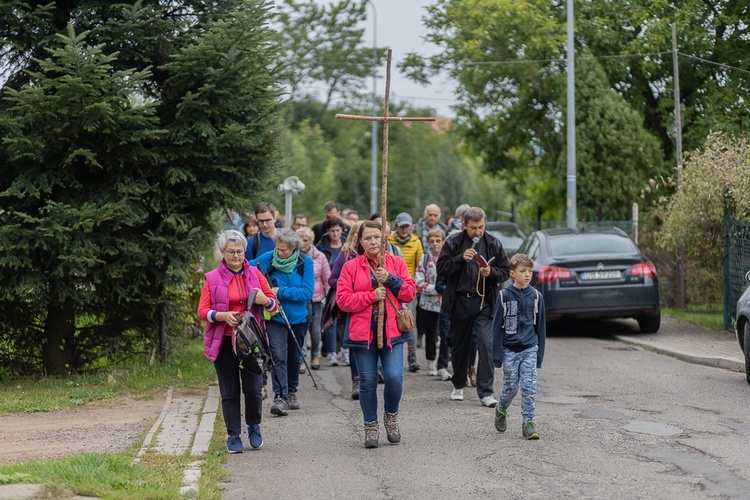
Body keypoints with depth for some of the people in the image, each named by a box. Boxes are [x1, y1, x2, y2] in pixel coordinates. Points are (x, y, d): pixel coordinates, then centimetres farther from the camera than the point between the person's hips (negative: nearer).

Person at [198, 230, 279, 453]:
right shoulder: (213, 278, 2)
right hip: (224, 342, -1)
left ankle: (254, 427, 24)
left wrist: (265, 300, -12)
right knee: (230, 392, 4)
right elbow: (202, 311, -2)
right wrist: (223, 316, -20)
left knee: (253, 388, 0)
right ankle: (233, 436, 14)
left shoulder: (254, 274, 7)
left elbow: (274, 304, 11)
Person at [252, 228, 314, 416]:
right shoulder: (267, 259, -8)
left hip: (297, 317, 2)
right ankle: (280, 397, -20)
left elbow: (307, 292, -15)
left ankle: (291, 391, 36)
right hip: (275, 317, -2)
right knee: (278, 357, -16)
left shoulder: (305, 262, -10)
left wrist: (281, 292, -22)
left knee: (294, 357, 17)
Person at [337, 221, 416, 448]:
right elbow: (343, 299, -5)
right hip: (363, 331, 0)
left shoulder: (396, 263, 9)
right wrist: (371, 295, -13)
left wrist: (390, 280, -11)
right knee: (367, 381, 3)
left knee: (394, 377, -11)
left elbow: (410, 293, 3)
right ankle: (371, 426, 18)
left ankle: (391, 416, 17)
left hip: (392, 330, 1)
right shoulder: (351, 267, 3)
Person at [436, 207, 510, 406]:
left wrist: (491, 272, -13)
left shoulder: (494, 244, 3)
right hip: (460, 301, 1)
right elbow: (441, 268, -3)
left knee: (487, 345, -11)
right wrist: (461, 258, -17)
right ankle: (458, 386, 31)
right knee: (459, 345, 12)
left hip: (484, 302, -1)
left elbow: (505, 271, 8)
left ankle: (485, 392, -8)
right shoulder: (453, 242, 1)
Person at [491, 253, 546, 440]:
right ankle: (501, 411, 35)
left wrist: (539, 354, 7)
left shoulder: (536, 296, 2)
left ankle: (528, 423, 1)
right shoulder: (505, 296, -4)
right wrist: (497, 355, -4)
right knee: (510, 386, 7)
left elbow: (540, 326, 9)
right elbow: (497, 326, -1)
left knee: (529, 387, -6)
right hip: (509, 349, -1)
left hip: (530, 349, 1)